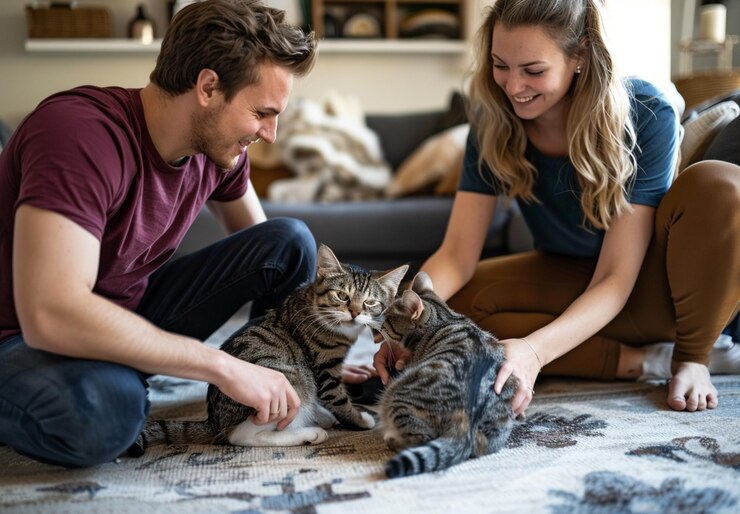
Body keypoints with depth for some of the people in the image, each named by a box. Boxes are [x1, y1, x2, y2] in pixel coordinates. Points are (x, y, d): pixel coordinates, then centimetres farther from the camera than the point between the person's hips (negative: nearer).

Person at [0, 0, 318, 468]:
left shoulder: (218, 146, -6)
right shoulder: (81, 132, -30)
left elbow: (262, 244, 13)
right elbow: (50, 315, -41)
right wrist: (223, 366, -35)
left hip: (130, 314, 7)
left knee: (291, 242, -6)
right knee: (106, 406, -41)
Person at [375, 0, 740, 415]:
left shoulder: (645, 115, -25)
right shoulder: (495, 123, -15)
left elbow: (616, 279, -28)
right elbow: (457, 253, -18)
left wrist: (535, 349, -46)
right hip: (569, 285, 4)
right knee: (454, 303, -25)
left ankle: (693, 356, -14)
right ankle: (642, 361, -18)